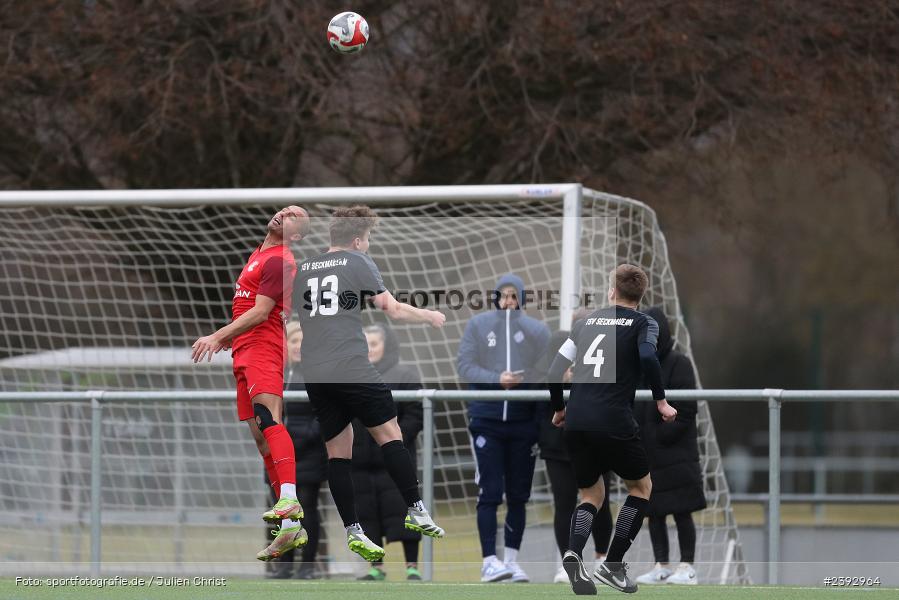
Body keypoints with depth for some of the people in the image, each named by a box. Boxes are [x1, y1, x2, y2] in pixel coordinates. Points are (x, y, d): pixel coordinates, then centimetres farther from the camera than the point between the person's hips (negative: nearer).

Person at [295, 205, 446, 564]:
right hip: (352, 369, -5)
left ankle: (352, 531, 3)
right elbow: (393, 310, -1)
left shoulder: (303, 268, 15)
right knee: (388, 434, 3)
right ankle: (415, 511, -1)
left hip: (314, 375, 5)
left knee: (338, 453, 7)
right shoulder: (358, 263, 1)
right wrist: (430, 317, 14)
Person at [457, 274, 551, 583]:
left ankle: (512, 559, 16)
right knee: (490, 493, -8)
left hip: (523, 419, 2)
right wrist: (496, 379, -15)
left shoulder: (537, 330, 5)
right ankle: (489, 560, -9)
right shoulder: (478, 325, 3)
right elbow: (465, 364, -2)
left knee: (518, 495, 7)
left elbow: (547, 371, 1)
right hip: (486, 418, -2)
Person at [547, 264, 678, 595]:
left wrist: (559, 409, 29)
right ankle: (613, 565, 7)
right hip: (613, 423, -4)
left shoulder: (586, 321, 16)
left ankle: (573, 553, -10)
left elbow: (556, 369, 14)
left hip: (575, 422, 4)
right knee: (641, 487, 18)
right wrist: (661, 402, -5)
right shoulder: (643, 323, 4)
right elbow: (648, 357, -16)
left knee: (591, 493, 19)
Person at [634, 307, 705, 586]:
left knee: (681, 511, -2)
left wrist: (660, 436, -15)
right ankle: (661, 566, 14)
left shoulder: (678, 364, -7)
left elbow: (686, 410, -12)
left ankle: (687, 567, 2)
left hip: (674, 455, -6)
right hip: (647, 455, 6)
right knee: (654, 512, 8)